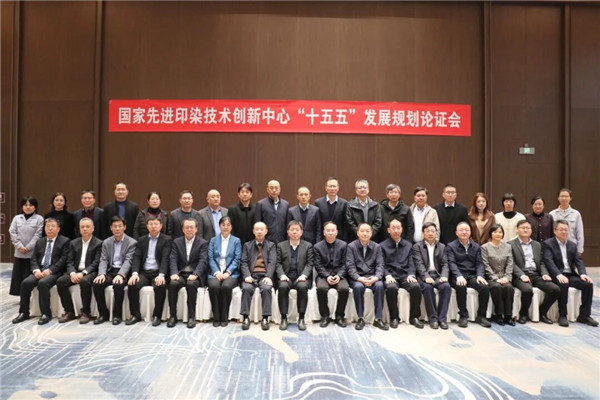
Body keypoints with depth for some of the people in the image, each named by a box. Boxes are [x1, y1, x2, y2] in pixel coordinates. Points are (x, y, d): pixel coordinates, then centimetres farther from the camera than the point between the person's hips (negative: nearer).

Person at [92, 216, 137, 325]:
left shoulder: (132, 242, -2)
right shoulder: (106, 242, 13)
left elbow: (128, 261, -13)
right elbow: (103, 260, 4)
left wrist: (120, 275, -30)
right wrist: (102, 274, -17)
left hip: (123, 273, -4)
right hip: (110, 271, 4)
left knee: (118, 285, -34)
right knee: (97, 284, -24)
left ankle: (117, 315, -15)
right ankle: (103, 313, -7)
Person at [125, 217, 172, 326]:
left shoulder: (166, 239, 2)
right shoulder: (141, 240, 14)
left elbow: (165, 258, -10)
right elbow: (136, 257, 4)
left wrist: (161, 275, -25)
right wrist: (135, 273, -14)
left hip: (158, 273, -3)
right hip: (144, 272, 3)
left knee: (160, 286, -33)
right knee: (132, 285, -25)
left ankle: (157, 315, -15)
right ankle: (135, 315, -8)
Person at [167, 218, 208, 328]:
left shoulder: (203, 243, 5)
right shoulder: (176, 242, 13)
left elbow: (203, 261, -7)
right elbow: (173, 259, 2)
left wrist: (195, 274, -25)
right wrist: (174, 273, -17)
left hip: (195, 275, -2)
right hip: (180, 274, 2)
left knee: (191, 284, -34)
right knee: (172, 284, -29)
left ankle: (191, 316, -21)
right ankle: (173, 316, -16)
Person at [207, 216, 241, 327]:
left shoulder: (236, 241, 12)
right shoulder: (213, 240, 15)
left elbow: (237, 259, 2)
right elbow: (210, 258, 5)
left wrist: (228, 272, -13)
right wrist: (216, 272, -12)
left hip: (231, 273, -1)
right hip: (215, 272, 1)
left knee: (226, 286, -32)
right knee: (213, 286, -31)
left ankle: (224, 317, -16)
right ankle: (216, 317, -16)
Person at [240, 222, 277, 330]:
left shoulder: (271, 245, 16)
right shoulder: (247, 245, 19)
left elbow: (272, 262, 2)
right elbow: (244, 263, 8)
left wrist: (268, 276, -15)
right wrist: (247, 276, -11)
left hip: (264, 275, -1)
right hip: (251, 275, 1)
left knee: (266, 289, -31)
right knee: (246, 288, -29)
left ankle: (265, 318, -25)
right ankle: (245, 317, -21)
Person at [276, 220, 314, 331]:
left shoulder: (308, 246, 13)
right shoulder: (281, 246, 14)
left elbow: (309, 264, 4)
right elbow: (278, 263, 7)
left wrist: (303, 275, -14)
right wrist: (282, 275, -12)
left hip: (301, 277, 0)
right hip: (286, 277, 1)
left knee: (303, 287, -33)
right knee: (282, 287, -32)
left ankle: (301, 318, -21)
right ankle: (284, 318, -20)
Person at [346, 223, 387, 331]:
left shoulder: (377, 247, 10)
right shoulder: (351, 247, 2)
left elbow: (380, 265, 3)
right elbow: (350, 266, -5)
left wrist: (376, 277, -18)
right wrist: (359, 278, -22)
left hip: (372, 276, 2)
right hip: (357, 277, -2)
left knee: (380, 286, -30)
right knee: (358, 287, -34)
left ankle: (378, 318, -21)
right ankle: (361, 318, -20)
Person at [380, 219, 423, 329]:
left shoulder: (408, 245, 18)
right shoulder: (382, 246, 9)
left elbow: (411, 263, 12)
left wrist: (411, 275, -7)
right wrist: (388, 276, -14)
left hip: (405, 275, 2)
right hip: (391, 276, -2)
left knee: (416, 286, -29)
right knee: (391, 288, -35)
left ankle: (414, 317, -12)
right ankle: (394, 317, -17)